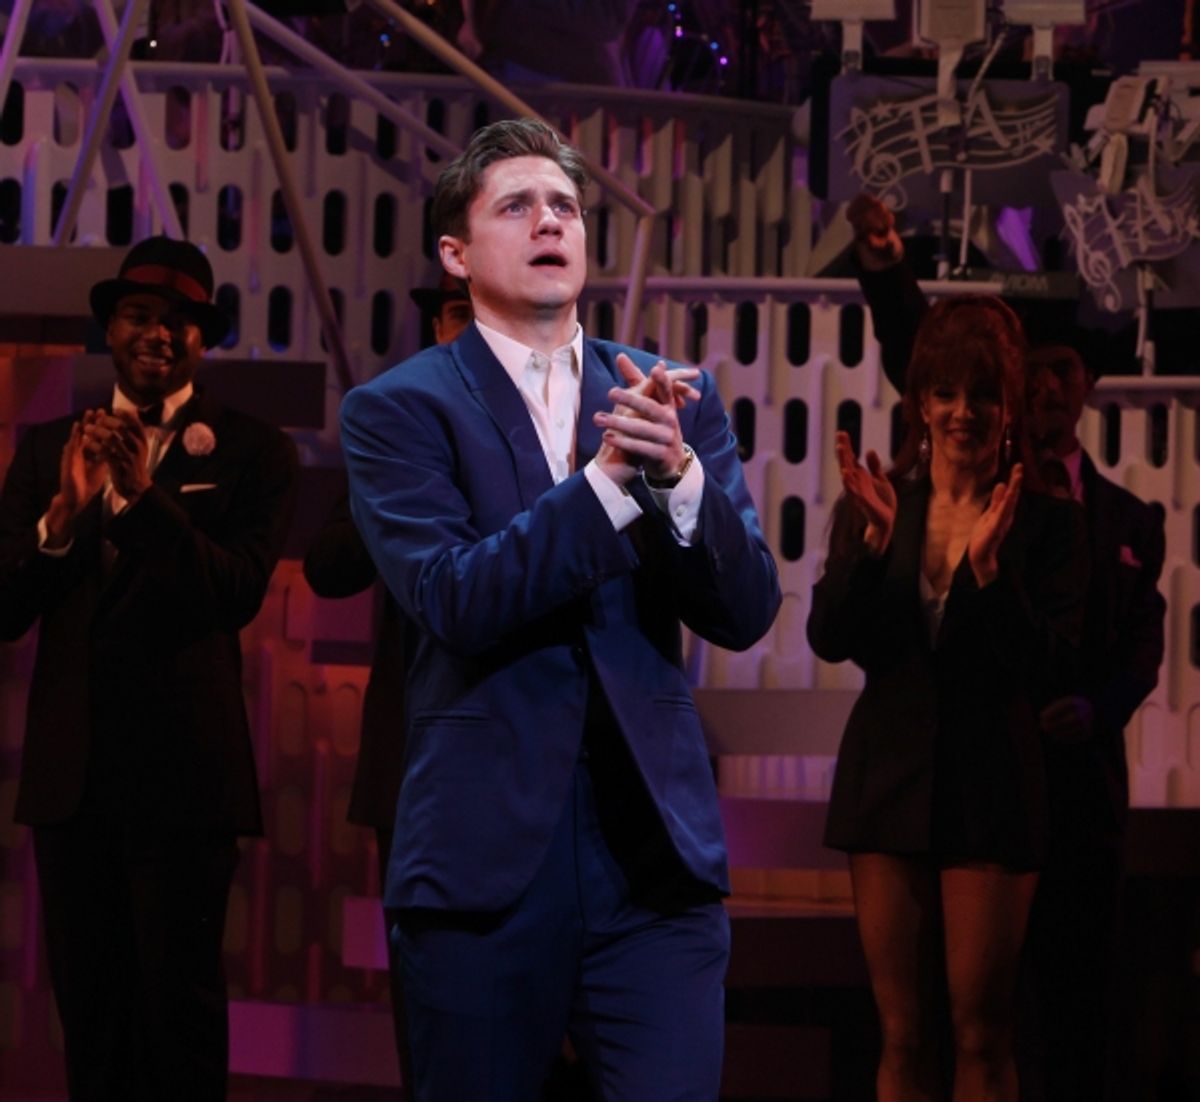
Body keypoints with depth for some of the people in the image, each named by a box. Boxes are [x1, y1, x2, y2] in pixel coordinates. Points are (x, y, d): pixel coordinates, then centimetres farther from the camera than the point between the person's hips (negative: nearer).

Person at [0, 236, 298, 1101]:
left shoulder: (252, 452, 1)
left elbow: (237, 595, -12)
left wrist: (145, 493, -22)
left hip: (183, 769, -4)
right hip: (70, 769, 4)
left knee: (180, 1006, -2)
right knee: (88, 1003, 8)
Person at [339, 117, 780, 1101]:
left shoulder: (675, 399, 11)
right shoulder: (398, 410, 1)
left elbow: (747, 612, 2)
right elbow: (453, 602, -14)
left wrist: (676, 473, -16)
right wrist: (608, 477, -23)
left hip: (655, 846, 2)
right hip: (487, 856, -2)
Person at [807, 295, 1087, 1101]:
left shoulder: (1045, 520, -3)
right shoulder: (877, 502, 4)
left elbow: (1050, 668, -10)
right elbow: (831, 640, -5)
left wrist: (987, 562, -22)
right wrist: (874, 539, -18)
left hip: (992, 787, -2)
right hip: (891, 782, 2)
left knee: (982, 1036, 0)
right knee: (903, 1036, 7)